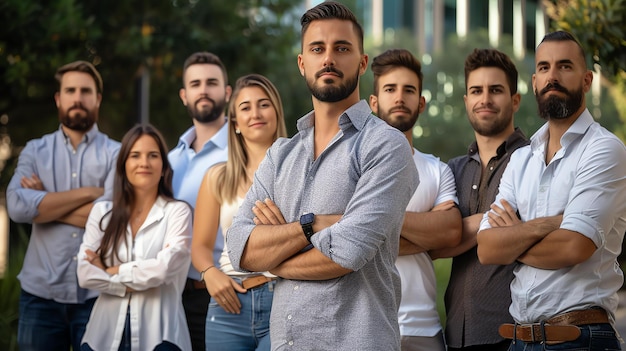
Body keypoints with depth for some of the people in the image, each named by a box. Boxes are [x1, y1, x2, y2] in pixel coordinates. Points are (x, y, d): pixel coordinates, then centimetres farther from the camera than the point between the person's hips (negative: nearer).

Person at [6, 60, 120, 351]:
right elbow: (17, 207, -10)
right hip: (40, 293, 2)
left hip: (97, 293, -1)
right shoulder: (35, 151, 8)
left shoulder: (116, 153, 3)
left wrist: (44, 205, -7)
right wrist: (89, 192, -11)